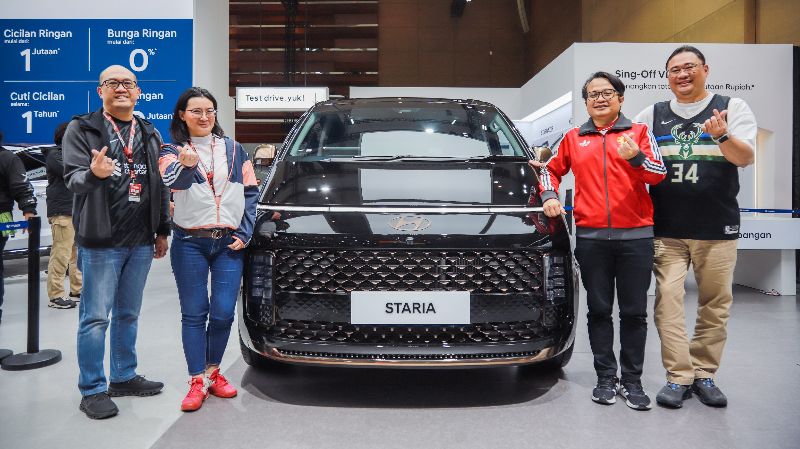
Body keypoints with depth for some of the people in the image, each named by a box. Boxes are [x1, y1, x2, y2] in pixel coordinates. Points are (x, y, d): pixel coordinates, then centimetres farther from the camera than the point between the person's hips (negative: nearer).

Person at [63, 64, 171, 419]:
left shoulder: (150, 134, 14)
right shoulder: (81, 129, -1)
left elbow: (161, 187, 16)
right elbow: (72, 179, -10)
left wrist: (162, 231, 13)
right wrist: (93, 174, -33)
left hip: (141, 242, 5)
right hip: (100, 241, -5)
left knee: (128, 314, 14)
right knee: (95, 317, 0)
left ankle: (124, 377, 26)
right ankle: (92, 390, 11)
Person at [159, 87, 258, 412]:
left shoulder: (234, 149, 12)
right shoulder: (172, 151, 4)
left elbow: (251, 193, 10)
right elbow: (172, 181, -18)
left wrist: (245, 233, 0)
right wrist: (186, 166, -41)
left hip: (230, 243, 2)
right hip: (189, 244, -1)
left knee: (223, 313, 1)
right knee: (194, 313, 2)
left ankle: (213, 372, 21)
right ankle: (197, 382, 10)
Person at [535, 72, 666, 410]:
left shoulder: (639, 132, 8)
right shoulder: (574, 138, 13)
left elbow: (659, 175, -1)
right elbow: (551, 169, 23)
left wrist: (637, 158, -20)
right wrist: (549, 195, 4)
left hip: (635, 235, -1)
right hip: (591, 236, 1)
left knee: (634, 312, 4)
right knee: (599, 310, 7)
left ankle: (632, 380, 15)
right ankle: (606, 378, 17)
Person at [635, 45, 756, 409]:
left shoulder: (732, 107, 6)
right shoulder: (653, 115, 11)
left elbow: (745, 158, -7)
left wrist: (722, 137, -25)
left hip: (717, 229, 0)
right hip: (666, 231, 1)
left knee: (715, 305, 5)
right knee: (668, 302, -4)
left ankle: (704, 374, 18)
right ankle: (679, 377, 4)